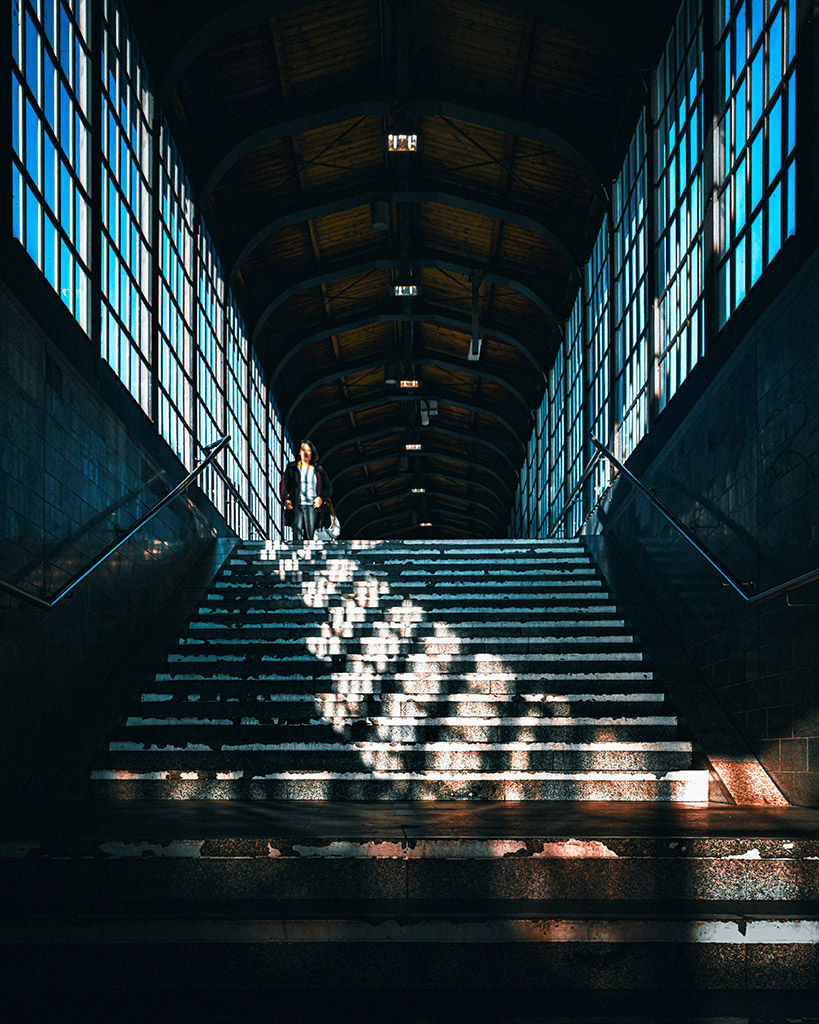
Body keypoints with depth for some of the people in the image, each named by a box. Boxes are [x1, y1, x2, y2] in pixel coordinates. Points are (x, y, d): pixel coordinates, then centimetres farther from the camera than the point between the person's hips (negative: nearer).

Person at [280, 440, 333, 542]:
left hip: (312, 506, 1)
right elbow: (284, 484, 8)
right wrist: (285, 499, -9)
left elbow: (329, 488, 16)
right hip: (296, 506, -1)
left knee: (309, 535, -4)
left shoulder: (318, 470, 15)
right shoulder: (292, 468, 13)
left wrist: (321, 498, -3)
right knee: (297, 530, -18)